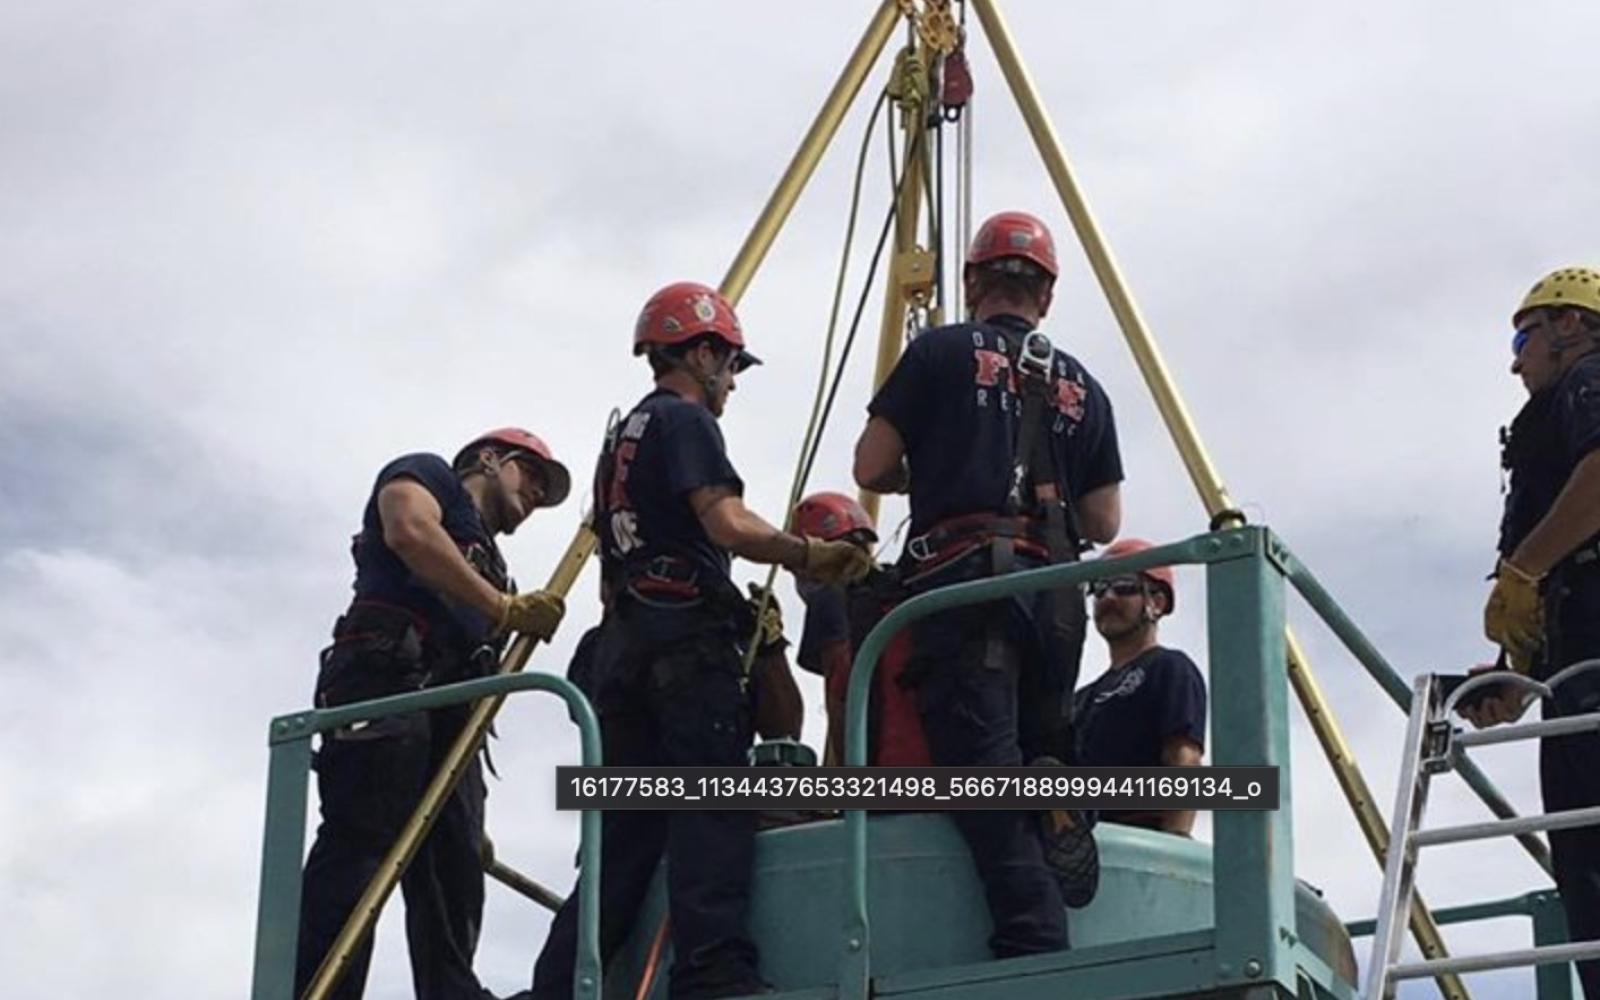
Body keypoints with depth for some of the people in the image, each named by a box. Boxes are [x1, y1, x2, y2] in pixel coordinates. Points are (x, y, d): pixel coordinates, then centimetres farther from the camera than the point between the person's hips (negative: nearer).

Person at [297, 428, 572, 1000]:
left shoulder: (487, 565, 36)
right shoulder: (427, 477, 17)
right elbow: (409, 530, -8)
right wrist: (505, 608, -9)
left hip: (448, 708, 8)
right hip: (387, 678, -8)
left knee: (452, 873, -6)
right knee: (359, 843, -20)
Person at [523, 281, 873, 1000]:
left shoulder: (622, 436, 27)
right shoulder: (686, 420, -1)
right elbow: (728, 524, -16)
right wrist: (808, 554, -12)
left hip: (621, 643, 9)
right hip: (688, 636, -9)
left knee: (627, 819, 5)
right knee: (712, 807, -15)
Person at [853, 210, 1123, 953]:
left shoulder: (941, 353, 8)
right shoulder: (1082, 387, 19)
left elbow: (872, 468, 6)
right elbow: (1104, 523, 16)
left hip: (961, 580, -4)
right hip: (1054, 590, 4)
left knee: (984, 778, -13)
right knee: (1038, 754, 17)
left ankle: (1036, 950, -28)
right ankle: (1055, 805, -17)